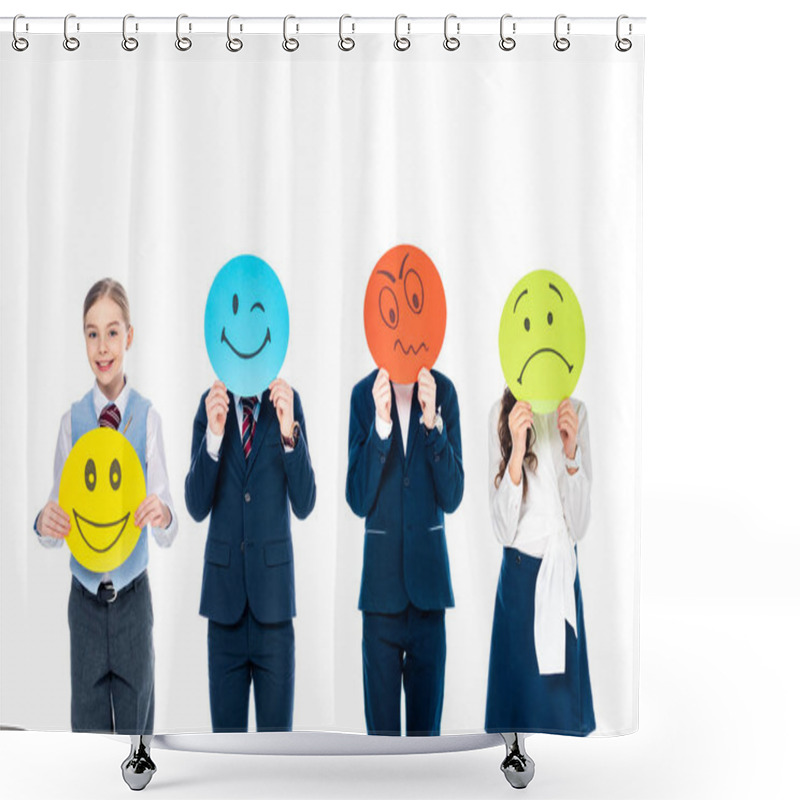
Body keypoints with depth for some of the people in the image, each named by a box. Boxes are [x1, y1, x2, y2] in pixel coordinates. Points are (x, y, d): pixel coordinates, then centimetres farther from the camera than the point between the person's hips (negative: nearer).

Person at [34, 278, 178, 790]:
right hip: (85, 597, 1)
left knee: (136, 719, 11)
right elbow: (57, 520, -2)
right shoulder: (71, 421, -3)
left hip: (133, 596, -1)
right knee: (89, 717, 12)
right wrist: (46, 524, -24)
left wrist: (162, 514, -31)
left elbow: (168, 532, -9)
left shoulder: (148, 417, -9)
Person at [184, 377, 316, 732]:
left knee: (276, 726, 3)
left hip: (273, 585, -1)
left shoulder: (287, 402, -2)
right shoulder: (211, 403, 0)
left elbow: (304, 505, -6)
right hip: (224, 582, 1)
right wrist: (213, 436, -20)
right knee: (225, 725, 8)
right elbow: (197, 507, -4)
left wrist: (289, 433, -21)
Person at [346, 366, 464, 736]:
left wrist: (432, 425, -16)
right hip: (381, 570, -1)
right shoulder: (364, 394, -3)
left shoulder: (443, 391, -2)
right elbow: (359, 500, -7)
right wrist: (380, 426, -19)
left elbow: (452, 497, -3)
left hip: (429, 569, 1)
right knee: (381, 706, 3)